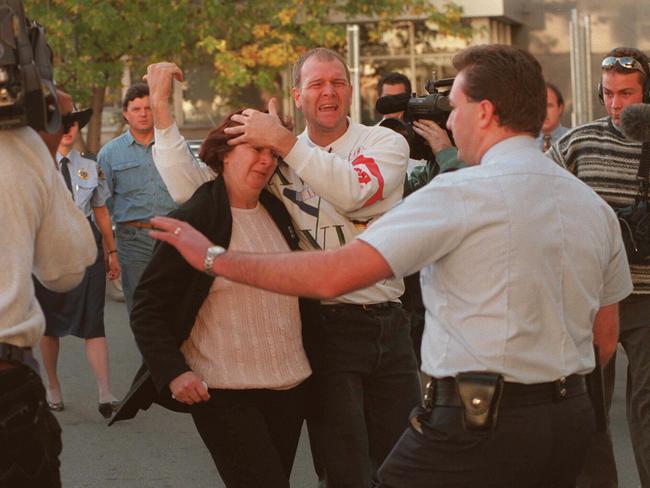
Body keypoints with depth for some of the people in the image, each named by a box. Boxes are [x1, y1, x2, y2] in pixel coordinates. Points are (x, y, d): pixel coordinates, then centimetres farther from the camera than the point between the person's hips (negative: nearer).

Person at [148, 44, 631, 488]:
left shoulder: (463, 193, -13)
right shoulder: (597, 208, 9)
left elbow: (332, 275, -16)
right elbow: (606, 336, 16)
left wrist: (215, 258, -7)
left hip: (476, 419, -8)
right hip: (572, 419, 8)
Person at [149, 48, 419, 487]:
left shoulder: (385, 142, 2)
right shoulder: (277, 156, 6)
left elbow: (355, 191, -20)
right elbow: (191, 188, -3)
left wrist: (283, 141, -21)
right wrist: (162, 111, -10)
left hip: (388, 324, 1)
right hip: (326, 330, -1)